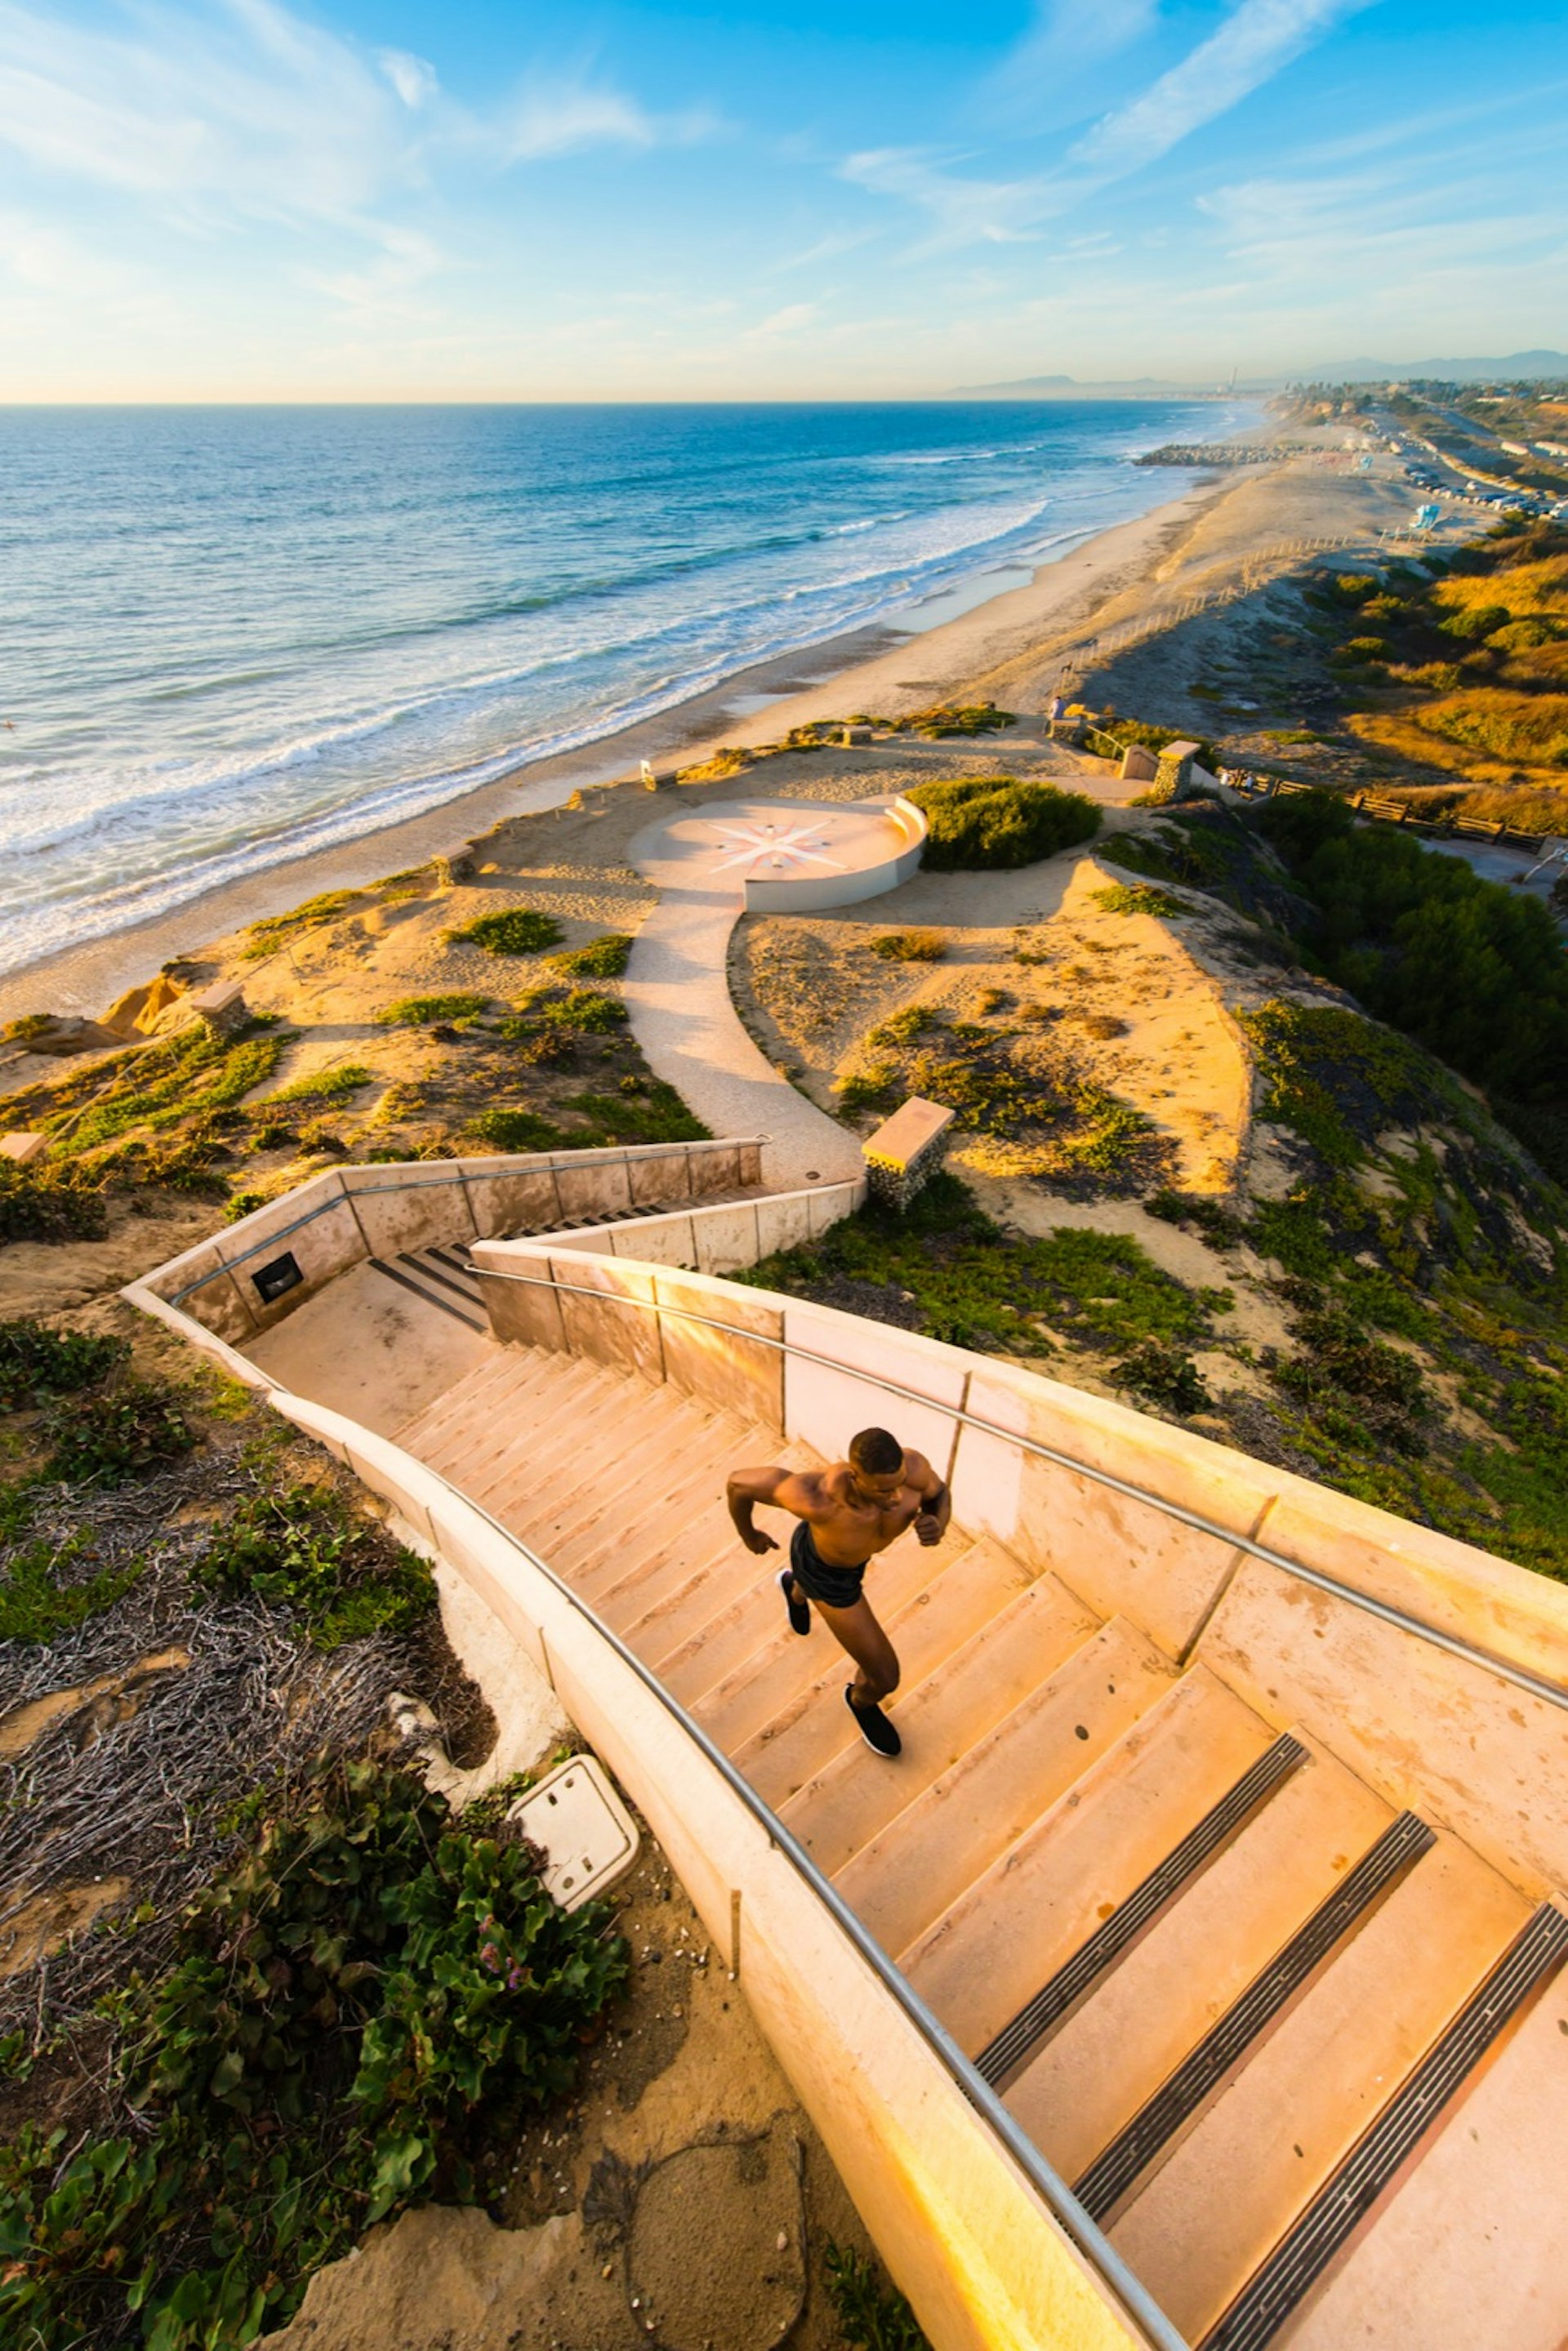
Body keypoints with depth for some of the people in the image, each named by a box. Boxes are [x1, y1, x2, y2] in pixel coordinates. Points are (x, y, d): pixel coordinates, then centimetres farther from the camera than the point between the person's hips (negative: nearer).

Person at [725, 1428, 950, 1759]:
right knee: (885, 1677, 9)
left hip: (857, 1543, 4)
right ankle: (861, 1700, 46)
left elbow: (939, 1494, -13)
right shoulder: (817, 1497, -49)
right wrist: (748, 1536, -11)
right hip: (824, 1567, -4)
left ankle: (795, 1589, 78)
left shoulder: (912, 1466, -39)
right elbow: (739, 1481, -32)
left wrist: (937, 1526, -38)